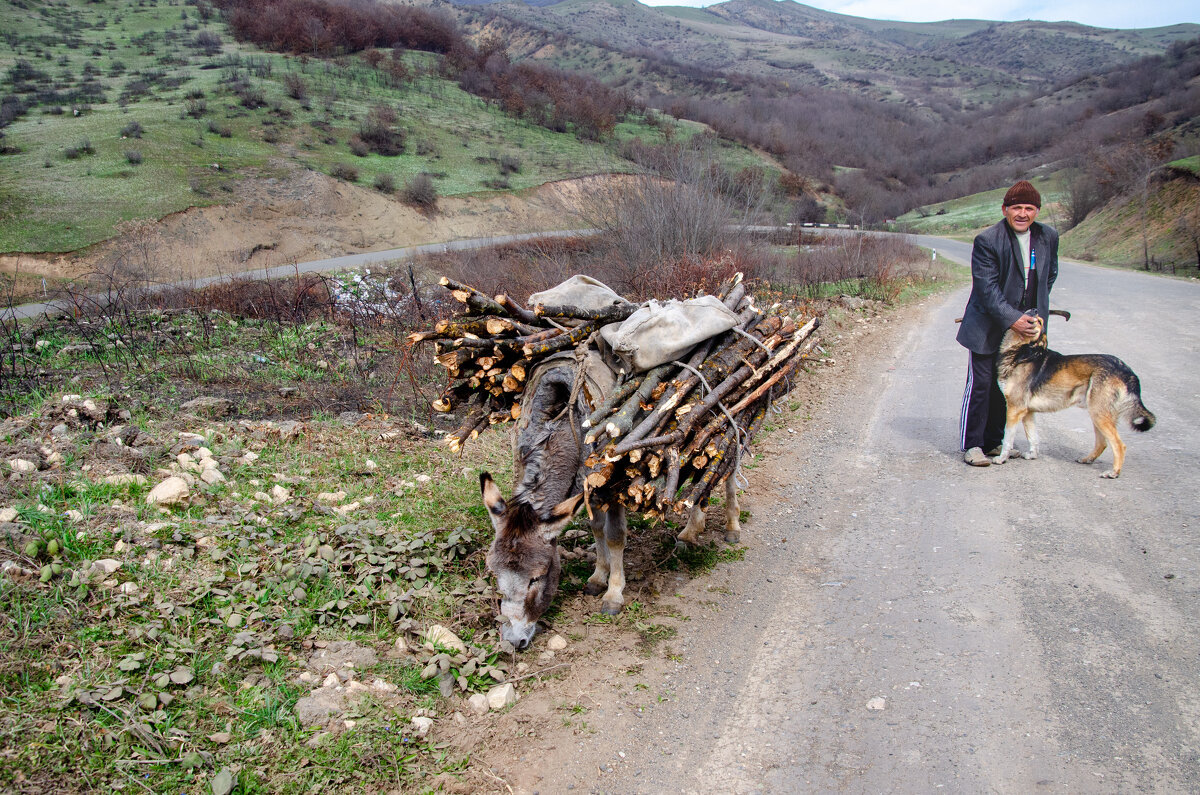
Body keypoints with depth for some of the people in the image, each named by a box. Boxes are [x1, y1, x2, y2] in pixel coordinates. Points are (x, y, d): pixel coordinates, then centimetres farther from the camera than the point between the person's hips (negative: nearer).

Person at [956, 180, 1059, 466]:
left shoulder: (1049, 237, 3)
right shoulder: (987, 240, -14)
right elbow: (987, 288, -17)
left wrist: (1035, 311, 12)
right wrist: (1012, 319, -23)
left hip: (1025, 325, 5)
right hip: (988, 327, -5)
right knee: (980, 384, -4)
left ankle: (994, 441, 22)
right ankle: (972, 445, 6)